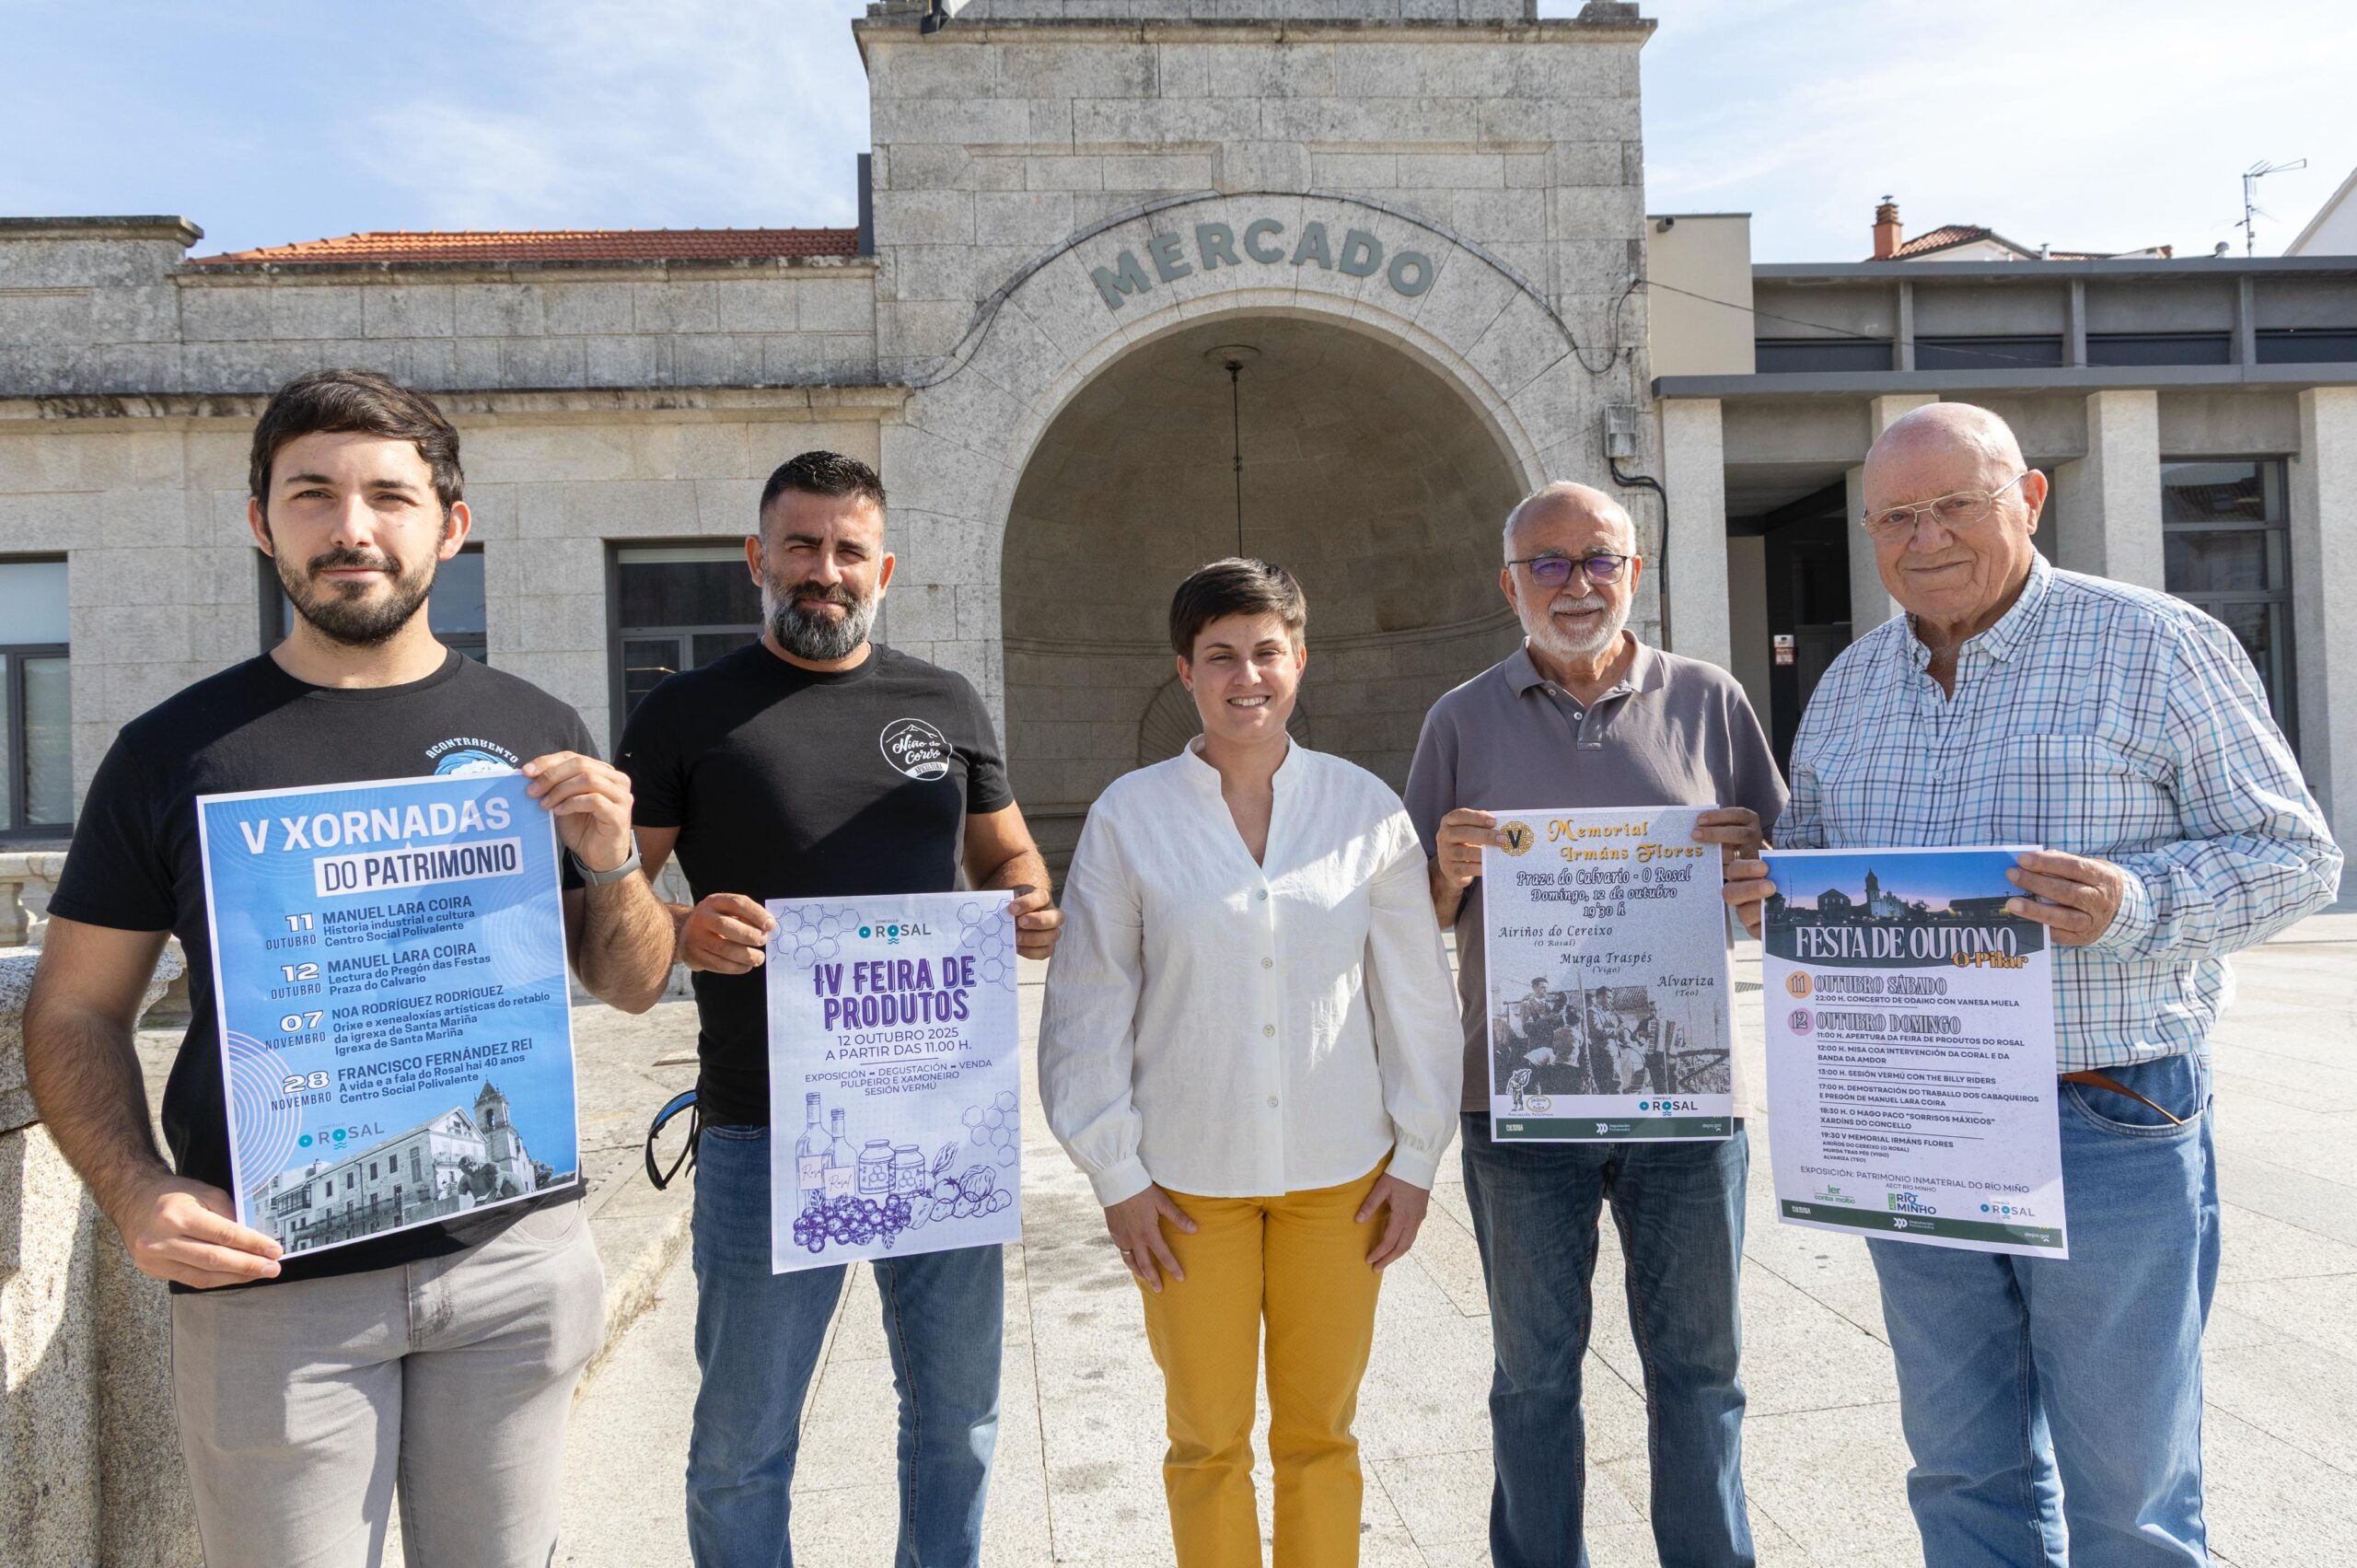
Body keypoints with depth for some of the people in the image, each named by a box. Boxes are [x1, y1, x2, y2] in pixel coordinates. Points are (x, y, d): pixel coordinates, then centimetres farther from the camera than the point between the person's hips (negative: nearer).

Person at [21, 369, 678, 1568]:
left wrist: (611, 864, -12)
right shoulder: (174, 749, 1)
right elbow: (75, 1013, 4)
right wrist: (135, 1195, -12)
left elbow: (633, 987, 7)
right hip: (267, 1278, -1)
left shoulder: (534, 734, 3)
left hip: (513, 1253, 2)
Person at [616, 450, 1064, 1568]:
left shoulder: (947, 705, 9)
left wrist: (1033, 912, -6)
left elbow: (1006, 855, 17)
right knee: (742, 1442, 11)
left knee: (957, 1414, 17)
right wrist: (682, 932, -22)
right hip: (766, 1133, -2)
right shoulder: (687, 714, 0)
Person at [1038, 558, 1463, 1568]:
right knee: (1208, 1439, 11)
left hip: (1338, 1170, 1)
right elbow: (1087, 1005, -1)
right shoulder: (1130, 816, -5)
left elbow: (1416, 992, 4)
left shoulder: (1365, 808, -1)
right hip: (1187, 1179, -1)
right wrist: (1115, 1174, -3)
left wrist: (1416, 1156, 4)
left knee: (1320, 1430, 14)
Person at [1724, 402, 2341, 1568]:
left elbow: (2293, 852, -6)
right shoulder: (1849, 684, 10)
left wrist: (2133, 905, -24)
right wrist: (1764, 892, -5)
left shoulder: (2159, 648, -6)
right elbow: (1809, 859, 18)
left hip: (2108, 1131, -4)